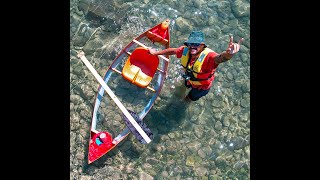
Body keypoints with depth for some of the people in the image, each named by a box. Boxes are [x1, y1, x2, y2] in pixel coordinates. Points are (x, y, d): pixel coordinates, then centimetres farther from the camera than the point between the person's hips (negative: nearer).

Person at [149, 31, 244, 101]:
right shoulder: (185, 50, -30)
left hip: (203, 85, -4)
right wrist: (156, 52, 1)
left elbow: (219, 58, -69)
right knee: (187, 85, 38)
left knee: (192, 97, 26)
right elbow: (172, 50, -11)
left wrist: (228, 54, -93)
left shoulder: (208, 56, -47)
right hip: (190, 79, 4)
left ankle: (190, 97, 65)